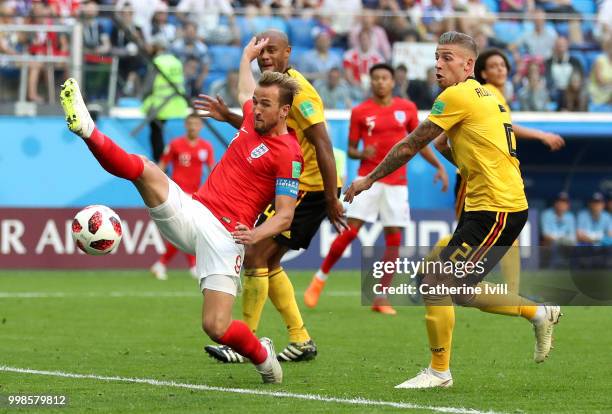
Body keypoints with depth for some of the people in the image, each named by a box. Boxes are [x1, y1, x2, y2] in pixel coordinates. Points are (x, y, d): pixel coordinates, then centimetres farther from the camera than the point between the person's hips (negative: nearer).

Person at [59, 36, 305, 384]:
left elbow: (285, 215, -11)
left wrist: (256, 235, -29)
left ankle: (263, 356, 15)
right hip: (191, 210, 6)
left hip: (225, 234, -6)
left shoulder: (288, 154, -8)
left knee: (217, 328, -14)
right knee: (145, 170, -21)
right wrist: (248, 56, 51)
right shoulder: (254, 120, 14)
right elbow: (245, 90, 40)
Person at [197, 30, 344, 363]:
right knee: (268, 263, 13)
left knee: (256, 256, -10)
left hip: (308, 188, -10)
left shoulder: (296, 90, -18)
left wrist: (332, 199, -26)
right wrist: (228, 118, 16)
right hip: (291, 186, 10)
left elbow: (322, 144, -23)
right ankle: (301, 341, 18)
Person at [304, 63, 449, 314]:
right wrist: (362, 154, -16)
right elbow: (351, 149, 6)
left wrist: (439, 166, 7)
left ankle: (381, 299, 5)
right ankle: (320, 278, 5)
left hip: (397, 182, 2)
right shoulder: (360, 112, 2)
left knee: (394, 237, -2)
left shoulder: (407, 108, 7)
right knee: (350, 231, -12)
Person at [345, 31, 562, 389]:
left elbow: (410, 146, -7)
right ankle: (538, 312, 26)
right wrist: (444, 147, 12)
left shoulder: (458, 96, -12)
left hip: (496, 209, -10)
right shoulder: (487, 96, 16)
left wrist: (369, 179, 3)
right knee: (459, 291, 17)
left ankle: (439, 372, -1)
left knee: (435, 284, -9)